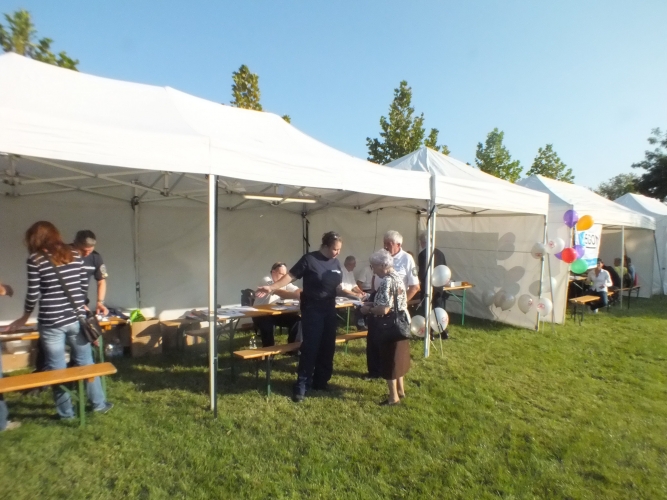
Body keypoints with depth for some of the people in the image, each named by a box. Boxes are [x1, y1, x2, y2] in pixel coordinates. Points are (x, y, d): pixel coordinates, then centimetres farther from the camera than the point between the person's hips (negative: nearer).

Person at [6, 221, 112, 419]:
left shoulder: (35, 259, -6)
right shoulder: (74, 255, 3)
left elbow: (33, 295, -5)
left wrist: (24, 318, 13)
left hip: (51, 323, -3)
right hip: (76, 319, 3)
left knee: (57, 369, 10)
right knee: (86, 363, 15)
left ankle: (66, 412, 21)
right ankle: (99, 404, 23)